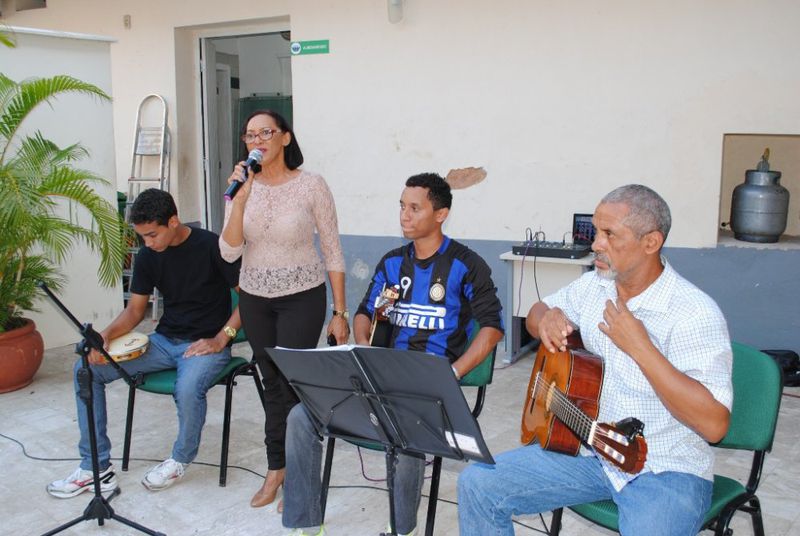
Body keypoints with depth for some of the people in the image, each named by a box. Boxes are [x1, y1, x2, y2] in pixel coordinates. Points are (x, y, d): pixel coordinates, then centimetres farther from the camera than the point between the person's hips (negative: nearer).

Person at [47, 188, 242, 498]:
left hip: (205, 344, -6)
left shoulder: (211, 247, -13)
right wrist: (106, 335, -8)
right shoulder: (148, 257, 4)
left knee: (188, 388, -38)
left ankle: (180, 460, -4)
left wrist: (221, 339, -18)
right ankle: (96, 468, 0)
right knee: (87, 368, -8)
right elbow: (135, 310, 12)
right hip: (164, 341, 6)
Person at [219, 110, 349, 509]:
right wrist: (240, 199, -21)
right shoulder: (242, 186, -1)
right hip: (255, 299, 4)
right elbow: (229, 252, -8)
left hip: (302, 297, -4)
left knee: (293, 382, -2)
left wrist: (340, 313, -8)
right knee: (272, 383, 13)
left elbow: (333, 252, -7)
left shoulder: (311, 185, -11)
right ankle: (278, 469, 26)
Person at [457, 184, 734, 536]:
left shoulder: (695, 314, -19)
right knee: (477, 484, -5)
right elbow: (539, 311, 17)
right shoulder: (594, 285, 1)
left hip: (665, 468, -5)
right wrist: (546, 320, -8)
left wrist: (640, 348, -29)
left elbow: (714, 425, -25)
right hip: (588, 448, 6)